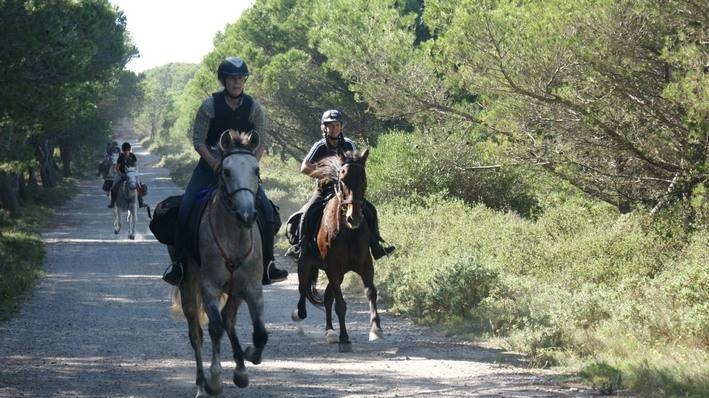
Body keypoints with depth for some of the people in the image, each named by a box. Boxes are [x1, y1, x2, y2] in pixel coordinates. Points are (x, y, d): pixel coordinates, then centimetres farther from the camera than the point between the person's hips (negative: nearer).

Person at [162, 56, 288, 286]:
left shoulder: (254, 108, -3)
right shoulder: (210, 106, -10)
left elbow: (261, 144, 0)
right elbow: (198, 141, -10)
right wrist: (217, 165, -20)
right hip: (210, 164, -2)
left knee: (266, 210, -12)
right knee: (186, 207, -18)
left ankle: (268, 265, -1)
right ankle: (178, 262, -9)